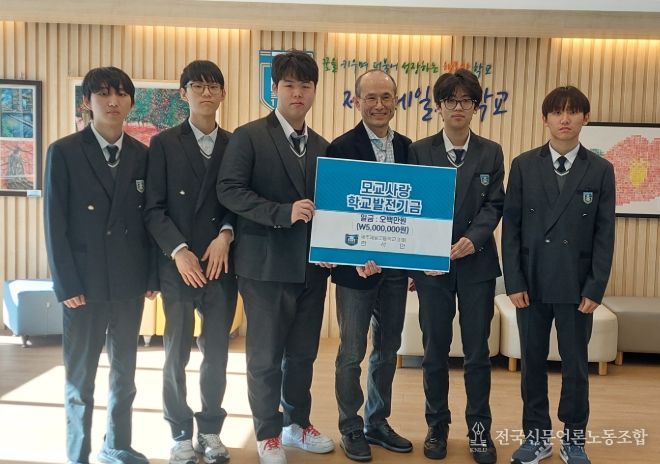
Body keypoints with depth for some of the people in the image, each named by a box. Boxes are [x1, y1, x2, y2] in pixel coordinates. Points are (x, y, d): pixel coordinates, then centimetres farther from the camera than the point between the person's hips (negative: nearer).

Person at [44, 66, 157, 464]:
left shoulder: (142, 155, 6)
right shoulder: (64, 152, -4)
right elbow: (55, 223, -7)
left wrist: (153, 275, 2)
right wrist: (66, 284, -11)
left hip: (129, 282, 4)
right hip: (85, 282, -3)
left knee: (125, 372, 15)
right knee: (80, 377, 6)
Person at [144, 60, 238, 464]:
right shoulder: (164, 143, 2)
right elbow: (154, 208, -3)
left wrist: (226, 235, -10)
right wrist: (178, 251, -13)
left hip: (221, 263, 2)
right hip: (178, 264, -1)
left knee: (217, 353, 8)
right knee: (177, 354, 5)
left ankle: (211, 430, 24)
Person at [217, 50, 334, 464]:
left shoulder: (323, 147, 12)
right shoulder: (249, 136, -5)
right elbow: (230, 190, -14)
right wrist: (283, 213, -22)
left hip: (312, 264, 5)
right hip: (266, 263, -5)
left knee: (303, 352, 15)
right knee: (266, 354, 5)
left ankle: (297, 423, 33)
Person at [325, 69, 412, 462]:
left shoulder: (407, 148, 6)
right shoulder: (341, 148, -10)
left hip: (397, 266, 5)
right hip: (356, 266, -5)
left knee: (388, 349, 15)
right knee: (352, 353, 7)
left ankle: (378, 422, 31)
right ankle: (351, 428, 23)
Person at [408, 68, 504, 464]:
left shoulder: (491, 153, 6)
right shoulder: (420, 151, 3)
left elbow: (494, 205, 0)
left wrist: (473, 238, -18)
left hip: (477, 263, 1)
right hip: (431, 262, 0)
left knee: (478, 351, 5)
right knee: (435, 350, 7)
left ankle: (480, 429, 19)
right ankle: (437, 426, 21)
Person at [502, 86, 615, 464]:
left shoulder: (600, 170, 2)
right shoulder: (524, 165, 2)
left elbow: (605, 234, 0)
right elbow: (511, 226, 1)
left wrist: (595, 288, -6)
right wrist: (514, 282, -5)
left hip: (576, 285, 0)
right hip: (532, 282, 1)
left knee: (575, 366, 8)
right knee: (533, 362, 9)